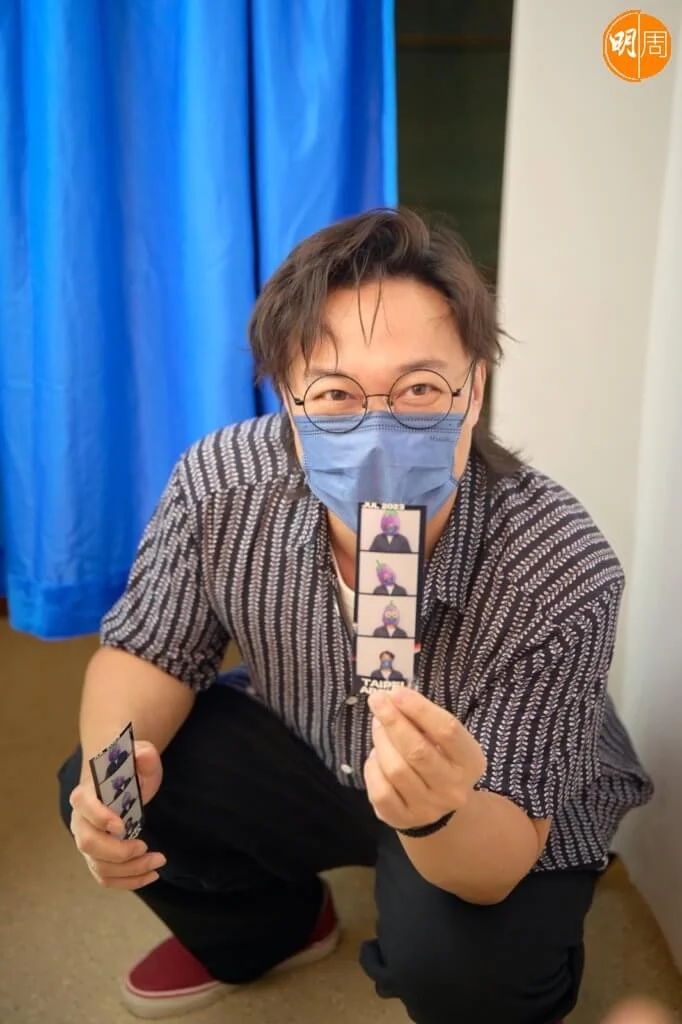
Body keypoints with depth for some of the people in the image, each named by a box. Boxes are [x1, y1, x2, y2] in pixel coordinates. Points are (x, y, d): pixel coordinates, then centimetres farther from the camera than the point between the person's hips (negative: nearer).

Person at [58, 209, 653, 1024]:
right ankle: (268, 927, 20)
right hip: (312, 760, 4)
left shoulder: (563, 571, -35)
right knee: (101, 790, -11)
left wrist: (435, 818, -53)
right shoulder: (221, 484, -27)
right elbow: (150, 652, -10)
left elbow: (503, 856, -29)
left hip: (504, 814, -3)